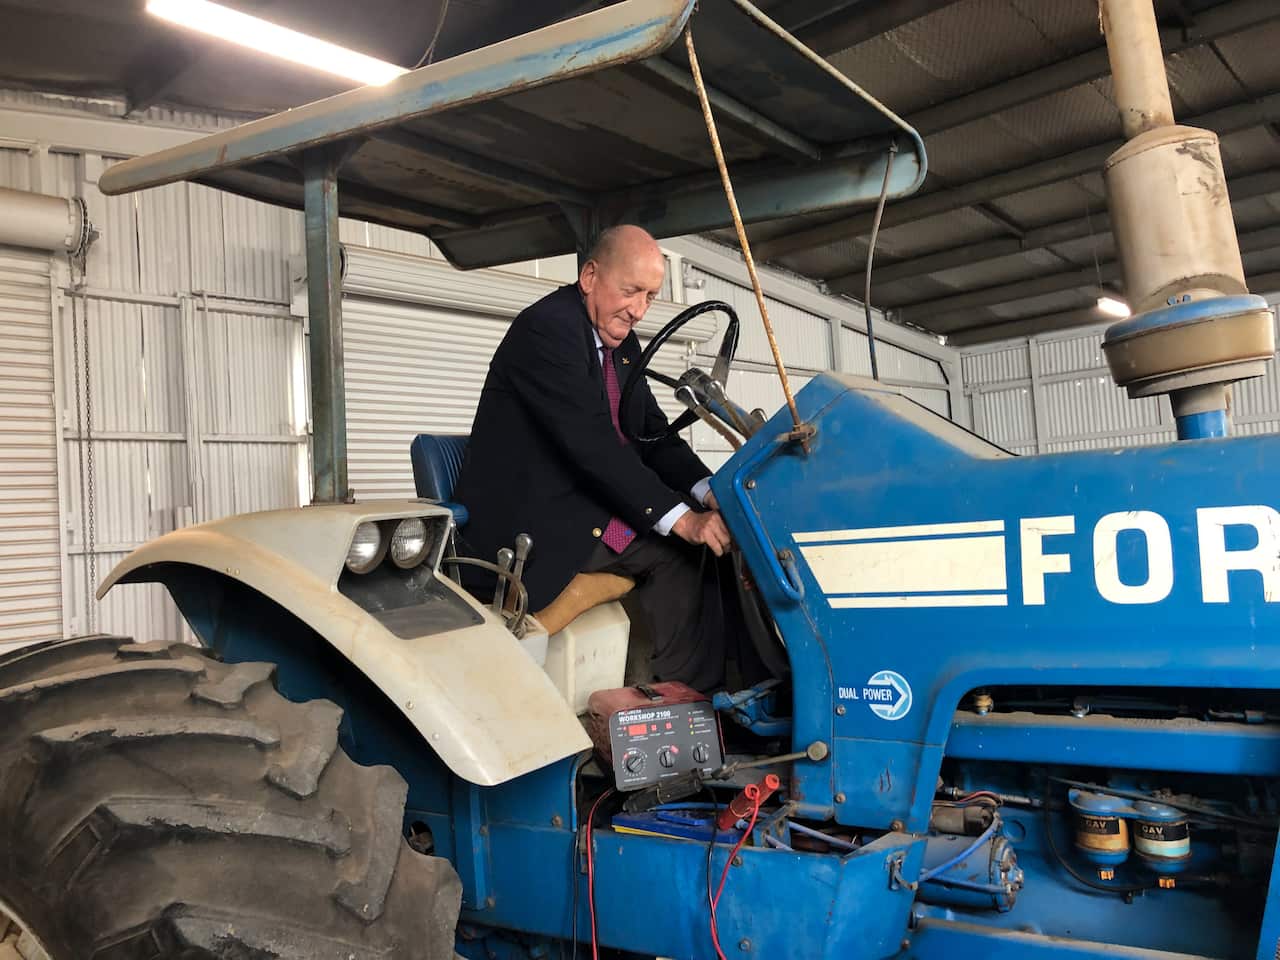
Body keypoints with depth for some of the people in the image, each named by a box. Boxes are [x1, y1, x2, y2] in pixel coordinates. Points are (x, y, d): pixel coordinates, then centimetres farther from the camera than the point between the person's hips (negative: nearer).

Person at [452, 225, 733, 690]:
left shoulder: (622, 344, 12)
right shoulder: (546, 327, -16)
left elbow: (652, 434, 10)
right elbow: (591, 442, -26)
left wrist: (708, 493, -9)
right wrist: (680, 519, -29)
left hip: (586, 503, 8)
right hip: (531, 518, -8)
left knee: (698, 543, -8)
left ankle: (697, 693, -5)